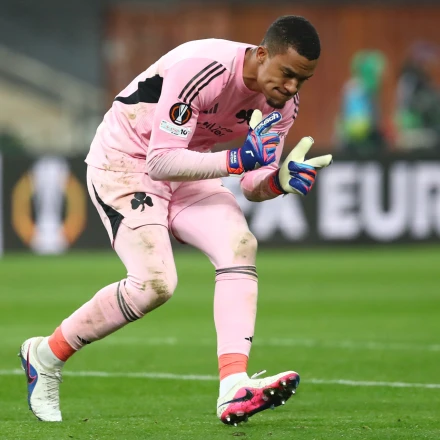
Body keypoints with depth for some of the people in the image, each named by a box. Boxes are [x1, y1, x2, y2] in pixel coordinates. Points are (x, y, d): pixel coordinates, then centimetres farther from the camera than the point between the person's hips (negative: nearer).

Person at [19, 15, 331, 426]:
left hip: (186, 169, 7)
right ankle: (44, 357, 1)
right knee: (154, 283, -22)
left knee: (239, 244, -20)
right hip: (123, 164, -7)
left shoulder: (284, 102, -8)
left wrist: (280, 180, -23)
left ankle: (234, 390, -30)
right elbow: (160, 162, -32)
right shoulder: (200, 69, -31)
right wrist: (238, 160, -39)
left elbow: (252, 187, -1)